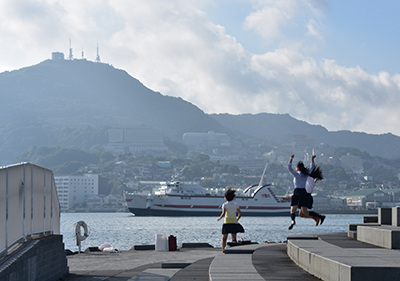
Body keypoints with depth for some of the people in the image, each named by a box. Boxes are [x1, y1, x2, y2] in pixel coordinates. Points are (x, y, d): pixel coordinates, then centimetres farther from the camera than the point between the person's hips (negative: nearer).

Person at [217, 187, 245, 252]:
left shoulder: (225, 205, -3)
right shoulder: (235, 205, 10)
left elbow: (223, 214, -15)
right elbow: (240, 214, 9)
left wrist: (219, 218, 1)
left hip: (227, 223, -3)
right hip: (234, 223, 4)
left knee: (224, 238, 3)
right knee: (234, 239, 9)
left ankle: (223, 249, -14)